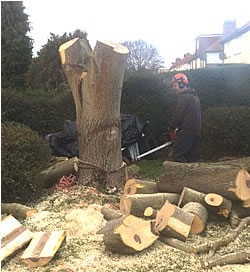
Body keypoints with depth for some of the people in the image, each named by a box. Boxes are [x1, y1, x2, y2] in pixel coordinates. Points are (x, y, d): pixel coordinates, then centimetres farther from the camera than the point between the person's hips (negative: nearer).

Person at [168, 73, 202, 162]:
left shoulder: (183, 97, -13)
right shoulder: (194, 96, 19)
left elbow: (178, 115, -14)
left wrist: (171, 129, 1)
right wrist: (177, 129, 20)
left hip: (186, 132, -10)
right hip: (196, 131, 10)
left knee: (178, 155, -8)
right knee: (191, 156, 13)